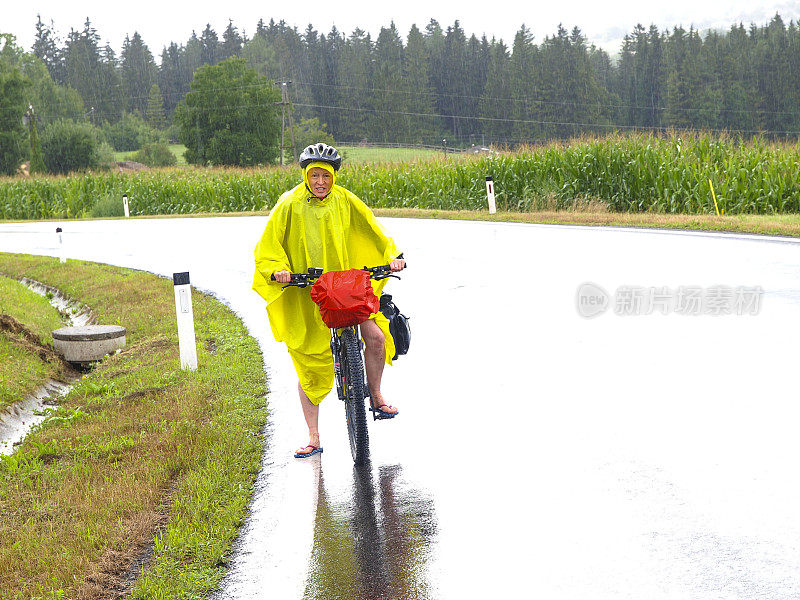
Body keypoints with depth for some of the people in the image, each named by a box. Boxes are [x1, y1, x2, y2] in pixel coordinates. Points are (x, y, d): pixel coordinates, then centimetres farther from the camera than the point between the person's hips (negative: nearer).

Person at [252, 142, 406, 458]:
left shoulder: (346, 201, 1)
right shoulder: (289, 205, -4)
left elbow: (372, 230, 8)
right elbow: (268, 247, 0)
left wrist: (392, 255, -7)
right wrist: (278, 270, -18)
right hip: (304, 294, -1)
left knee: (376, 336, -18)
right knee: (308, 364, 2)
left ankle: (375, 397, 10)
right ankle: (313, 438, 13)